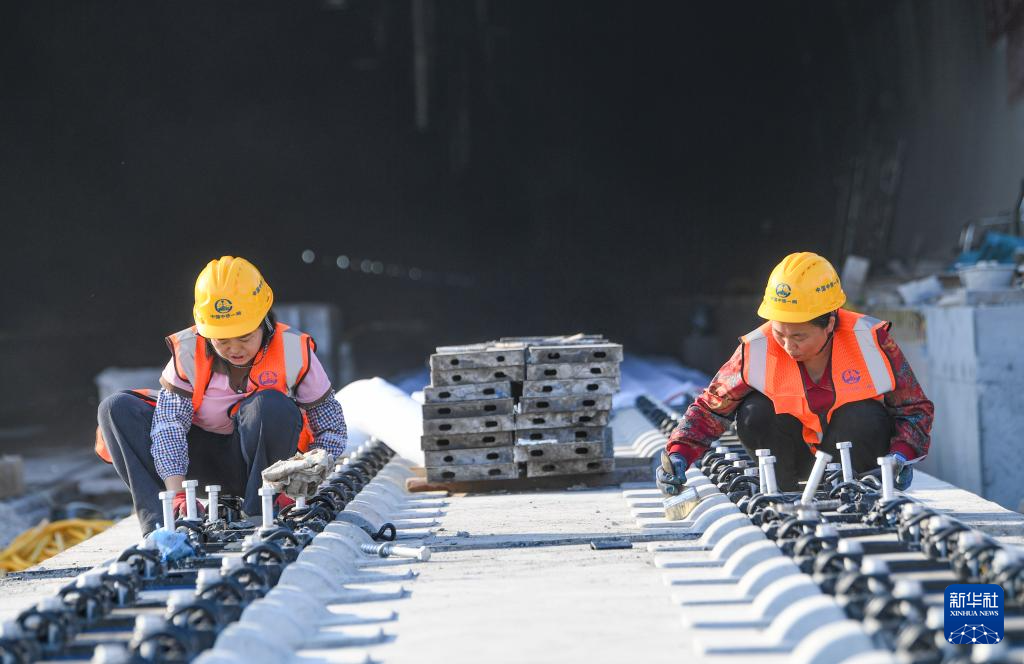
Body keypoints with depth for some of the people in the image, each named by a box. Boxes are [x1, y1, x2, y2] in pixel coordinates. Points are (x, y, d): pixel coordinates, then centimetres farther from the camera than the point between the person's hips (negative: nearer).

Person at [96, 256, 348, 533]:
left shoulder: (293, 351, -16)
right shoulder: (188, 352, -15)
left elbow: (332, 427, -9)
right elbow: (169, 424, -22)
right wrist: (177, 493, -35)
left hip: (262, 458, -2)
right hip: (203, 456, 2)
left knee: (272, 407, -35)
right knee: (117, 408, -18)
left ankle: (255, 515, -20)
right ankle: (160, 523, -29)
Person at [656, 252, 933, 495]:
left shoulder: (870, 341, -23)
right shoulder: (757, 351, -20)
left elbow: (915, 409, -12)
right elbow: (710, 407, -9)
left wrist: (902, 456, -31)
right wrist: (679, 454, -25)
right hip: (796, 453, 1)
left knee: (863, 417, -33)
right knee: (754, 413, -27)